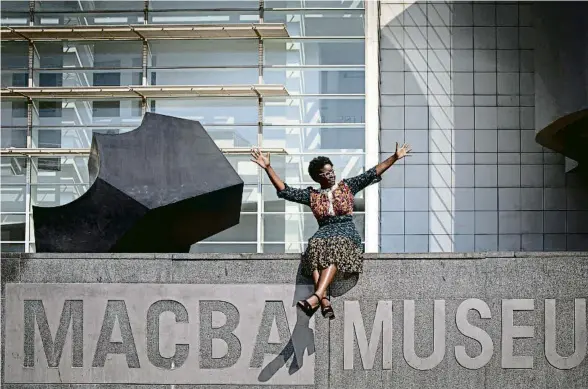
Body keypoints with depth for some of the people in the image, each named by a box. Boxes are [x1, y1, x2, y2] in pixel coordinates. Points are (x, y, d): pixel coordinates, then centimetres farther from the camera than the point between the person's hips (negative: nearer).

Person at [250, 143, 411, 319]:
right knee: (315, 246, -36)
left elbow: (372, 174, 11)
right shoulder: (312, 195, 17)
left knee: (336, 245, -37)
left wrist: (395, 157, 3)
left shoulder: (347, 186, 16)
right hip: (324, 231, 1)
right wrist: (268, 167, 5)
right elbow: (284, 191, 11)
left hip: (346, 230, -1)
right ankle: (324, 300, -48)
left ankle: (316, 297, -53)